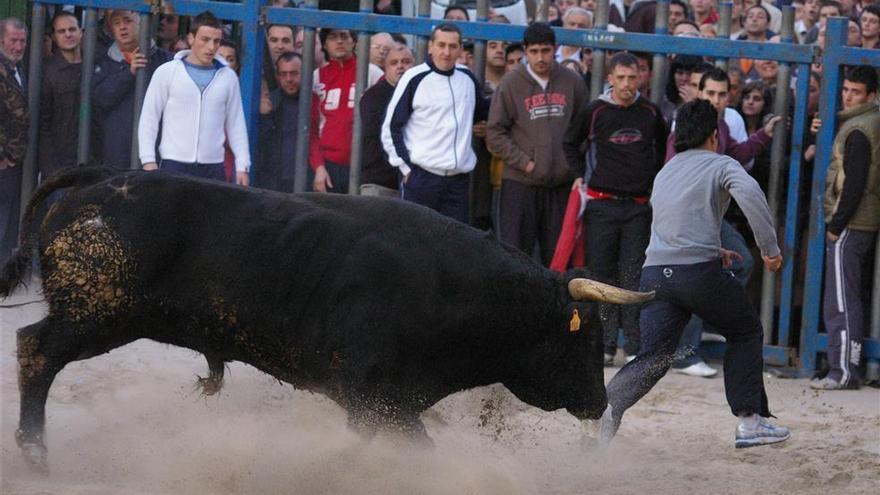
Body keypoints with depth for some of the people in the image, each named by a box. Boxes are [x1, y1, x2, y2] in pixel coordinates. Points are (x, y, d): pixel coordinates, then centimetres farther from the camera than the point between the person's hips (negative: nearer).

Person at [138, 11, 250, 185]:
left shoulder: (228, 77, 9)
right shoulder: (167, 72, 2)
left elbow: (236, 125, 12)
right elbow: (149, 119, 3)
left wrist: (242, 166, 5)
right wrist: (149, 160, -6)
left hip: (213, 168, 2)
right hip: (174, 165, -2)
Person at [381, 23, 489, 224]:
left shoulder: (467, 79, 11)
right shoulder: (415, 79, -4)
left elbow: (482, 113, 31)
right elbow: (391, 128, -3)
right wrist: (406, 167, -6)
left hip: (458, 181, 5)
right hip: (421, 178, -5)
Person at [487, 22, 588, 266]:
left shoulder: (572, 83, 5)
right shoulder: (511, 84, -2)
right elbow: (495, 134, -2)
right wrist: (524, 162, -9)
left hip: (561, 182, 3)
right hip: (520, 183, -3)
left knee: (557, 255, 7)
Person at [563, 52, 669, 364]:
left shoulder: (650, 112, 5)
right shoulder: (594, 112, 0)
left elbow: (663, 147, 23)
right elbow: (570, 144, 15)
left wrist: (655, 179, 14)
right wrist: (580, 176, 6)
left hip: (639, 206, 1)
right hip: (602, 204, -1)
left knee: (634, 276, -1)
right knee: (601, 272, 0)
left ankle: (634, 345, 2)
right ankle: (604, 343, 5)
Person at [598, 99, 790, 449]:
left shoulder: (665, 173, 25)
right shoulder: (721, 165, 5)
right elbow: (749, 193, -16)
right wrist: (770, 246, -14)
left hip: (655, 273, 5)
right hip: (699, 271, -5)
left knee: (653, 356, 0)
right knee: (746, 333, 17)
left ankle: (607, 405, -26)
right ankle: (750, 421, 13)